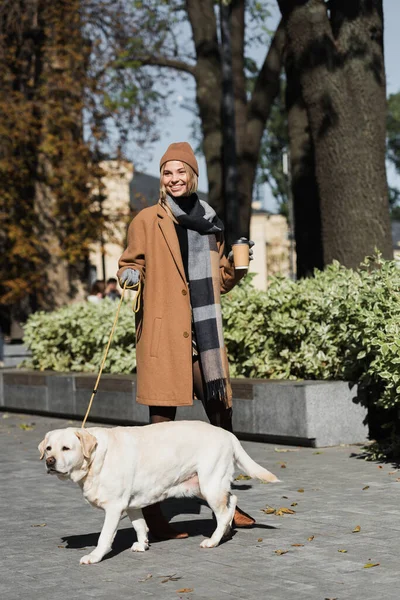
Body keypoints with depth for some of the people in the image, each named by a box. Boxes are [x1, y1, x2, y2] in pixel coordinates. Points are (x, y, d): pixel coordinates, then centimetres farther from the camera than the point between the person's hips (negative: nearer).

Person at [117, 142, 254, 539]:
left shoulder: (209, 222, 16)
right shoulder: (147, 221, 1)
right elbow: (129, 266, 6)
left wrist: (237, 266, 4)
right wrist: (130, 278, -16)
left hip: (205, 334, 5)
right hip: (163, 332, -5)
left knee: (222, 416, 10)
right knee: (162, 421, -7)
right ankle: (151, 512, 0)